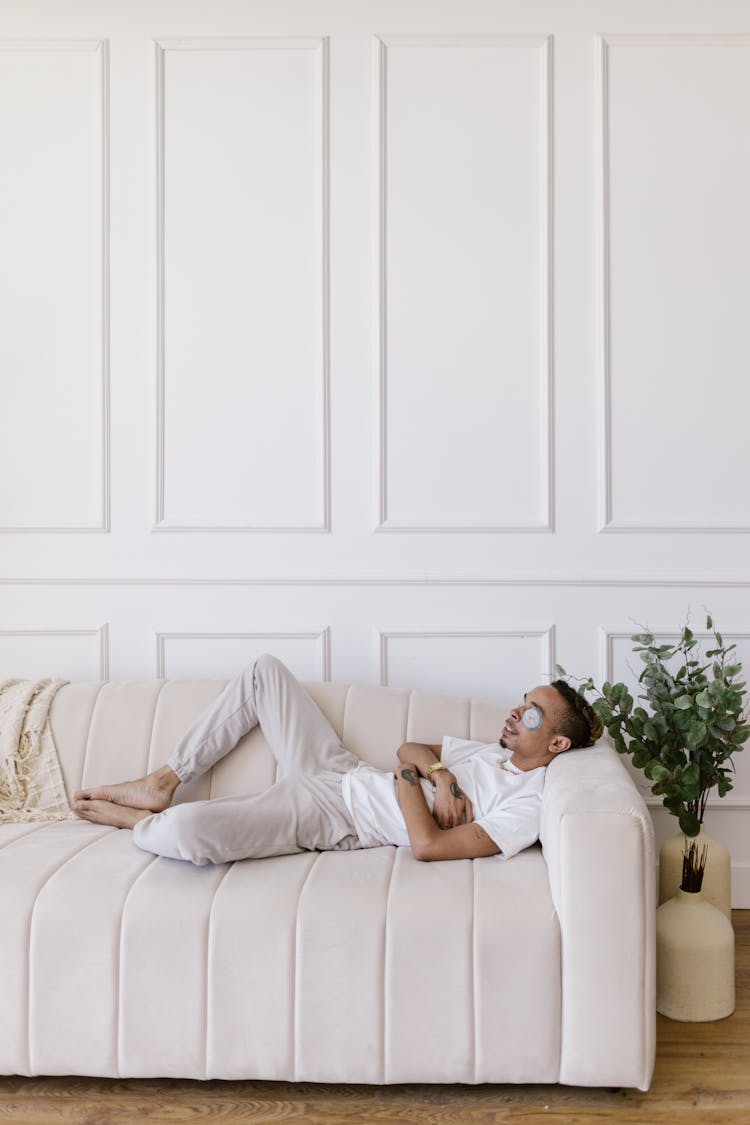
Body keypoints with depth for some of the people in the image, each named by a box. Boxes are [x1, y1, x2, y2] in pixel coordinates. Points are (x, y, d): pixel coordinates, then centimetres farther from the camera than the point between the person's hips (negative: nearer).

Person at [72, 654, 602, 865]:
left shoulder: (529, 804, -17)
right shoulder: (491, 751, 9)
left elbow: (429, 845, -26)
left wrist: (409, 772, -14)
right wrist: (437, 769, -7)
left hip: (331, 820, -9)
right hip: (338, 771, 9)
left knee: (181, 832, -29)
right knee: (265, 670, 9)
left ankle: (142, 823, 12)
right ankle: (162, 784, 16)